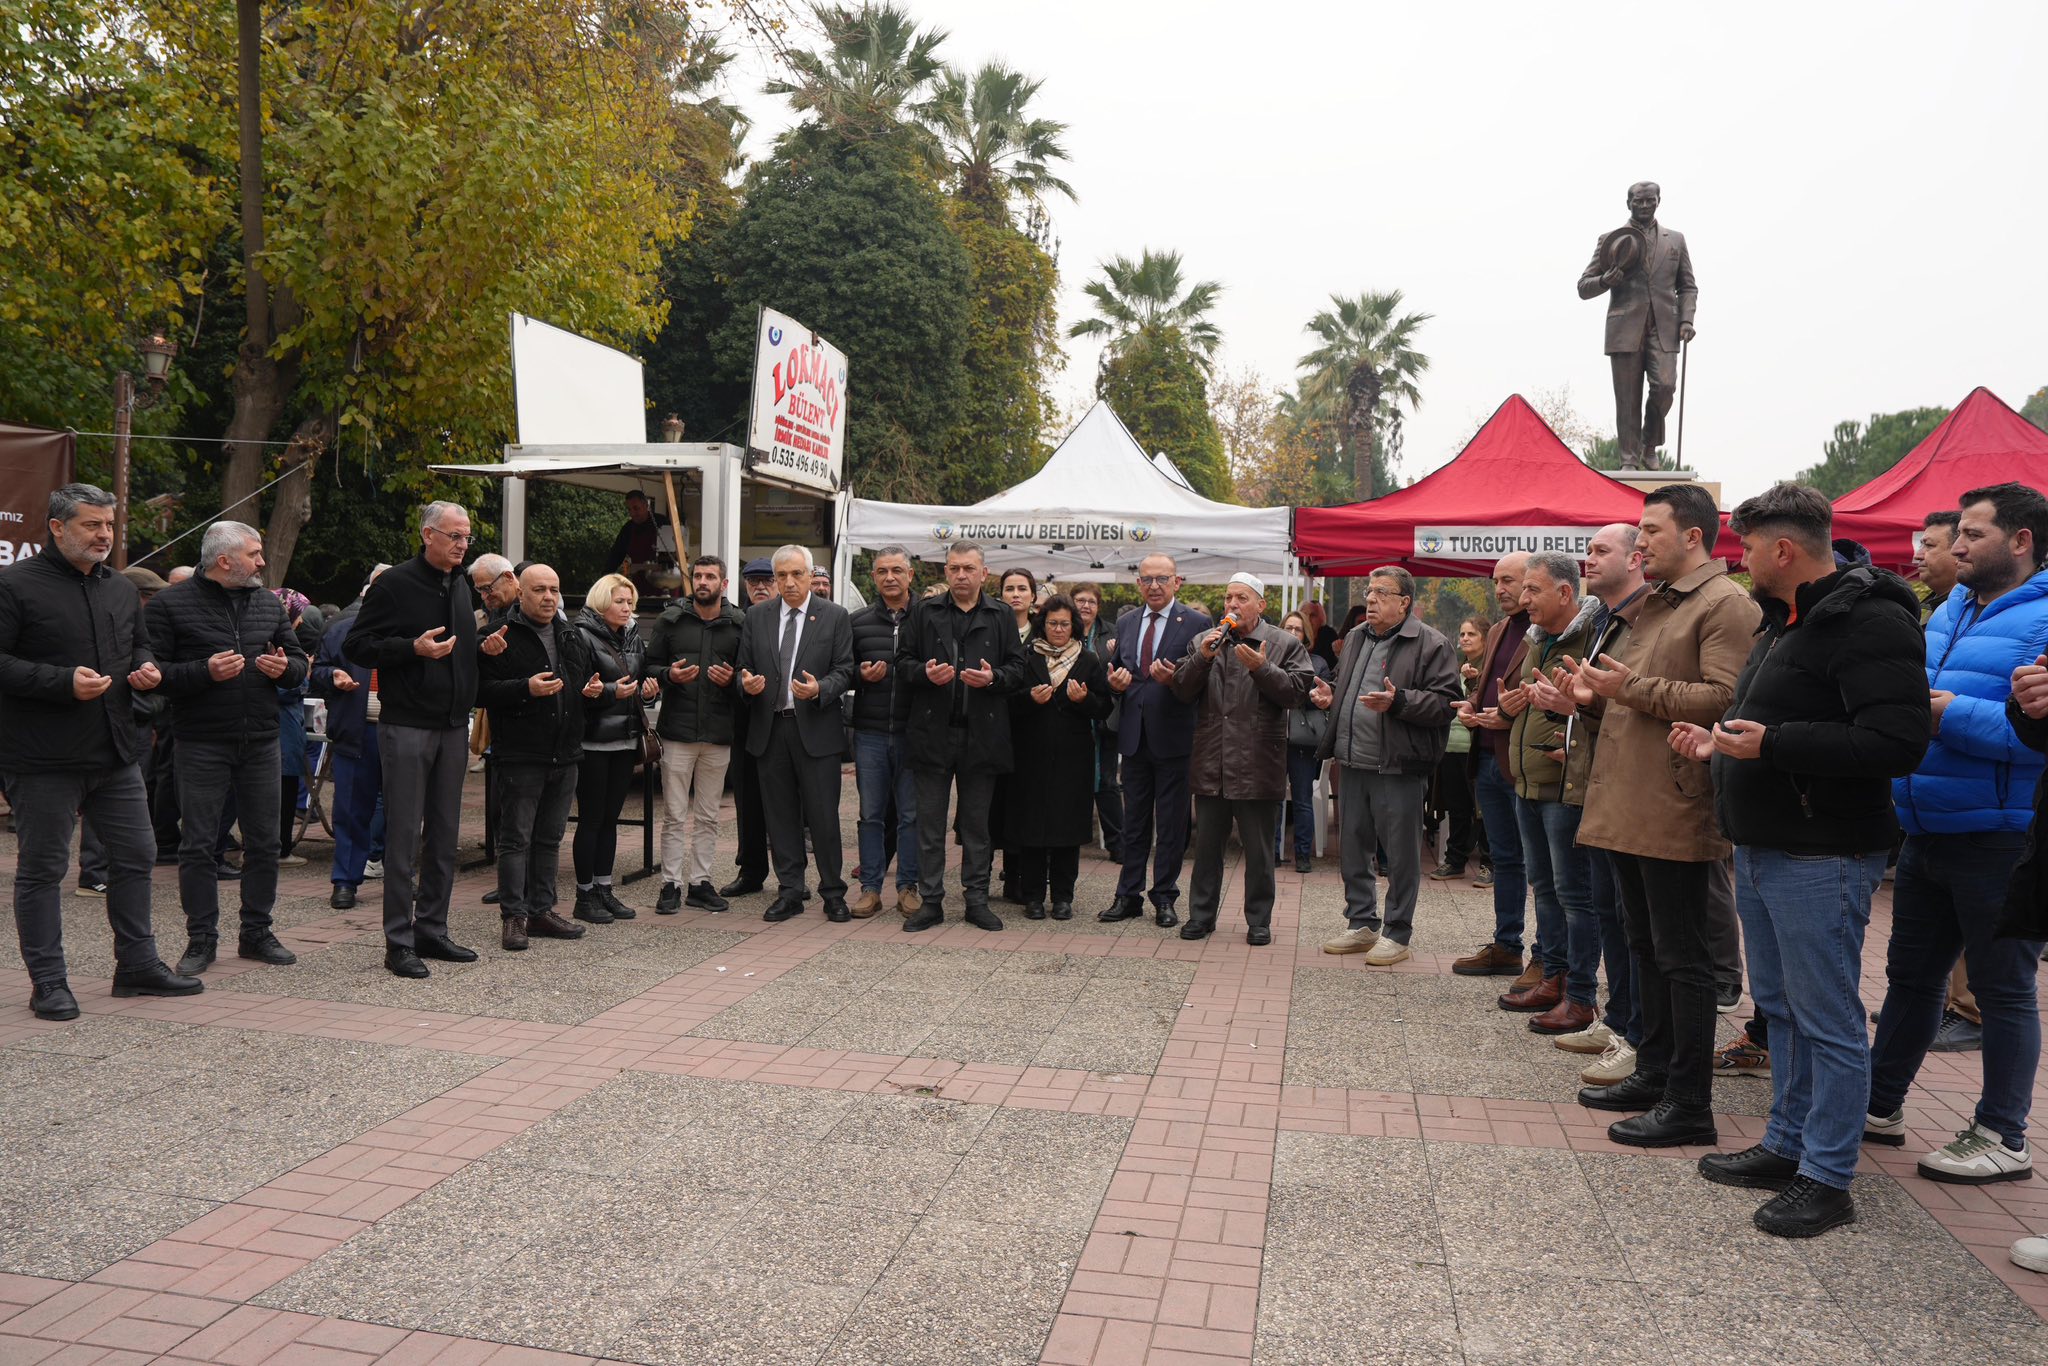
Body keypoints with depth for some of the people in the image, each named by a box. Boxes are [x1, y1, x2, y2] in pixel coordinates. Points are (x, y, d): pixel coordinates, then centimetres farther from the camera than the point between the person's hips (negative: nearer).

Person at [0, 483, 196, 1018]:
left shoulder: (121, 589, 15)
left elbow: (139, 648, 28)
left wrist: (147, 670, 7)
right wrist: (63, 682, -22)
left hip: (116, 753, 7)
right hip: (43, 759, -7)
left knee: (134, 858, 11)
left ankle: (138, 965, 23)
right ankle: (47, 983, 13)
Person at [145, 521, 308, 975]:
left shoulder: (268, 603, 13)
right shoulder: (170, 604, -4)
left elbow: (299, 661, 19)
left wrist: (285, 667, -4)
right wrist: (205, 671, -21)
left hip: (261, 742, 5)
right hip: (201, 745, -4)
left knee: (263, 841, 8)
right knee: (198, 844, 2)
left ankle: (257, 931, 19)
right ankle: (201, 939, 12)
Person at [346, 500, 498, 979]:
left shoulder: (460, 588, 16)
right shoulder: (394, 584, -6)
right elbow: (356, 646, -8)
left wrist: (483, 647, 6)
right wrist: (414, 648, -20)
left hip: (453, 727, 7)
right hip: (407, 727, -7)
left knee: (444, 836, 11)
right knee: (404, 836, -4)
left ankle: (432, 930, 20)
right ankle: (399, 943, 2)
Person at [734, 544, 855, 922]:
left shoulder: (834, 616, 1)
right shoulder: (756, 616, 9)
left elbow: (845, 669, -1)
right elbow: (744, 667, 12)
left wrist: (820, 689, -19)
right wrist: (747, 683, -10)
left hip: (815, 727, -3)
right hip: (769, 728, 3)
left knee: (823, 815, -1)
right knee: (780, 815, 8)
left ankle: (833, 892, 12)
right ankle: (790, 892, 18)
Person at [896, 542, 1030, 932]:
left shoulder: (1000, 617, 9)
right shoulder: (924, 612, 8)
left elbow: (1017, 669, 6)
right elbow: (903, 661, 7)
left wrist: (993, 678, -14)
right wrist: (925, 673, -13)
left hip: (981, 734, 0)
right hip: (933, 731, 0)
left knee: (977, 822, 8)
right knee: (930, 819, 4)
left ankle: (976, 898, 17)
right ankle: (931, 901, 12)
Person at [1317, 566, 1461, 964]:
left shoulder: (1430, 644, -7)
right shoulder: (1356, 638, 15)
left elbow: (1446, 702, -14)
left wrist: (1398, 702, -23)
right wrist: (1330, 694, 9)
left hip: (1397, 766, -7)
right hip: (1351, 762, 7)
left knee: (1401, 853, 2)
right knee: (1352, 847, 13)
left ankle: (1397, 933, 14)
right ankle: (1361, 923, 26)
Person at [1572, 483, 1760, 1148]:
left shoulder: (1726, 605, -11)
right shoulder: (1653, 604, 20)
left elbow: (1722, 698, -23)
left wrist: (1632, 687, -18)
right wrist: (1602, 689, 10)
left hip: (1673, 810, -10)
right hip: (1628, 805, 10)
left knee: (1681, 957, -2)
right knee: (1646, 949, 17)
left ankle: (1689, 1105, 6)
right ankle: (1654, 1073, 29)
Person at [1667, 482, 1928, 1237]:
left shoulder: (1869, 622, -17)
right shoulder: (1784, 619, 15)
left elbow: (1897, 744, -25)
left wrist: (1774, 744, -26)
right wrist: (1720, 741, 9)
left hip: (1821, 858, -10)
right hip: (1762, 849, 10)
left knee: (1827, 1021, 0)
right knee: (1781, 1008, 18)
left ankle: (1826, 1179, 11)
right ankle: (1787, 1145, 31)